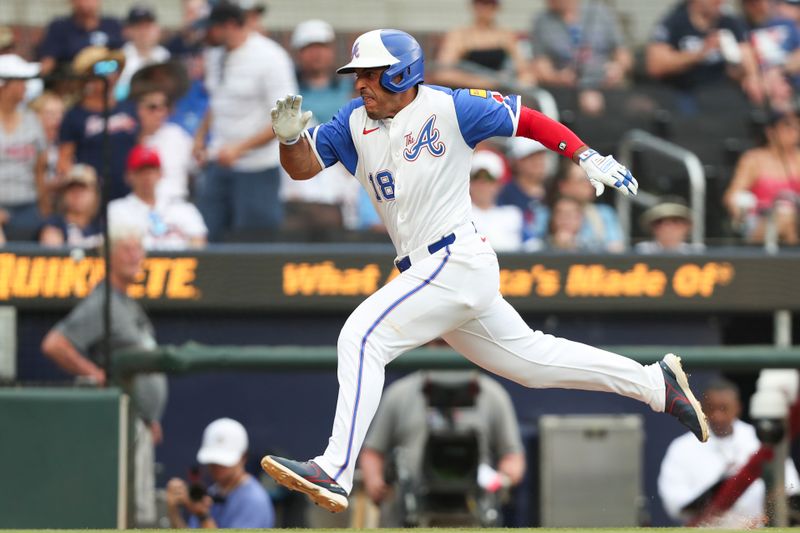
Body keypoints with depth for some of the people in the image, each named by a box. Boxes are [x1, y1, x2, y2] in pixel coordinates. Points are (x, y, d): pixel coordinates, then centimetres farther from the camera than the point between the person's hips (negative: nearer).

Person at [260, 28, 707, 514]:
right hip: (427, 272, 8)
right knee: (527, 356, 17)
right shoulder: (355, 123, 8)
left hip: (458, 260, -8)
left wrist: (589, 158, -8)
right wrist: (289, 135, -15)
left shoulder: (449, 108, -9)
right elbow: (302, 166, 7)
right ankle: (655, 382, 30)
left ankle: (335, 473, -26)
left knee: (362, 337, -21)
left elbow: (528, 120, -1)